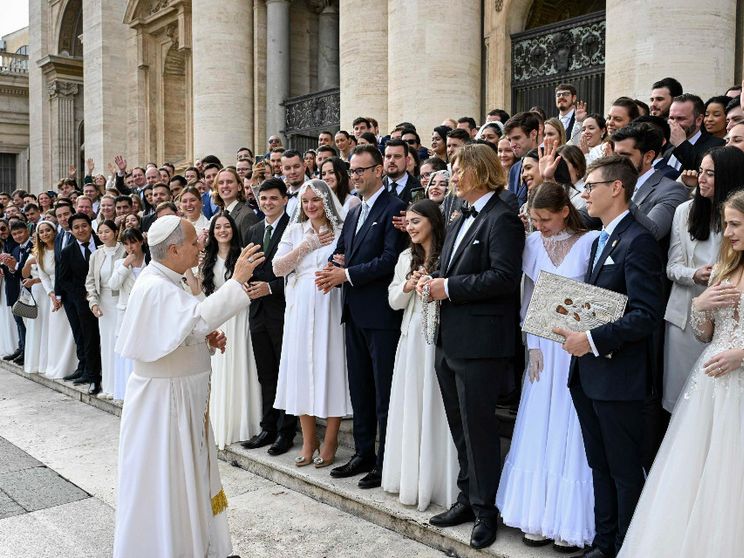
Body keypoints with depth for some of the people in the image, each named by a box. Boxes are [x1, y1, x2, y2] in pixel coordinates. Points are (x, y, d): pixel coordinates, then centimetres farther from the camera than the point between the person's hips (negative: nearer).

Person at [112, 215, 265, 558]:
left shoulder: (164, 281, 10)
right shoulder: (154, 287, -23)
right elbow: (198, 317, -38)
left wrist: (207, 337, -1)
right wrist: (236, 280, -34)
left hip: (182, 395, 10)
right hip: (163, 398, -10)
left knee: (188, 472, 20)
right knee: (164, 479, 4)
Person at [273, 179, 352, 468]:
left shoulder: (342, 230, 3)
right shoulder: (294, 231, 11)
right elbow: (278, 268, 2)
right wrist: (308, 245, -5)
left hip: (331, 306, -3)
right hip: (300, 308, 3)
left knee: (330, 365, -1)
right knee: (301, 367, 5)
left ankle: (330, 440, 12)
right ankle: (308, 439, 18)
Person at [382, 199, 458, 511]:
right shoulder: (406, 258, 13)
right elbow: (393, 301, 12)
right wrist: (407, 287, -6)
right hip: (411, 337, 6)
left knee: (436, 408, 0)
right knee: (410, 407, 11)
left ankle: (436, 481, 13)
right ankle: (411, 478, 25)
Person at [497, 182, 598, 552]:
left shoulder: (590, 242, -7)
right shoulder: (534, 243, 5)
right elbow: (528, 298, 6)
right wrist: (533, 346, -1)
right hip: (544, 349, 4)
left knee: (570, 431, 1)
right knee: (538, 430, 7)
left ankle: (570, 523, 14)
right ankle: (539, 517, 19)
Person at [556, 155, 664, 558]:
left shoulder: (638, 241, -14)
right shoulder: (600, 241, 16)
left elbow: (647, 314, -22)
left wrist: (593, 340, -22)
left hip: (618, 376, -9)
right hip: (587, 373, 9)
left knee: (626, 471, 6)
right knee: (600, 465, 18)